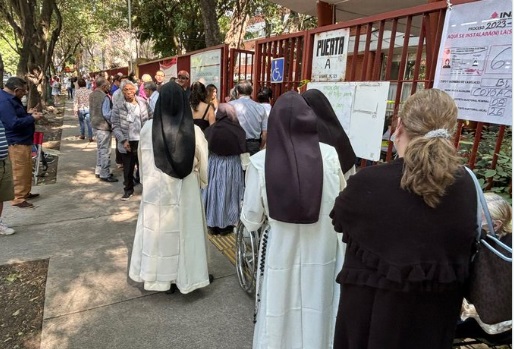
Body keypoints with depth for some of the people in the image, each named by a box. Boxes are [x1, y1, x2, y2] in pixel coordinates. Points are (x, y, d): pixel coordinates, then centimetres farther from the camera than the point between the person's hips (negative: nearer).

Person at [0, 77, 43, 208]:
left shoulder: (11, 99, 14)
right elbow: (13, 123, -28)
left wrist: (28, 113, 8)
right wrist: (32, 118, -17)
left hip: (23, 141, 11)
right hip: (17, 143, -11)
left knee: (27, 170, 18)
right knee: (20, 172, -4)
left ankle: (25, 192, 30)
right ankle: (18, 198, 4)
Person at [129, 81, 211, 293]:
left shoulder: (148, 128, -10)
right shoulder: (193, 130, -14)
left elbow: (142, 161, 3)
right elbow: (203, 164, -5)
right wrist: (202, 183, 14)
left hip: (156, 192, 1)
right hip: (186, 192, -1)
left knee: (158, 231, 15)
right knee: (185, 231, 14)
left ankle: (160, 276, 31)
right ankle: (186, 275, 31)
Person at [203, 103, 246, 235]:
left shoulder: (210, 129, -11)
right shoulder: (238, 130, -13)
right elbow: (243, 152, -7)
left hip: (214, 166, 1)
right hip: (232, 167, 0)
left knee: (214, 192, 14)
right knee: (229, 193, 13)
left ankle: (213, 224, 25)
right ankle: (227, 224, 23)